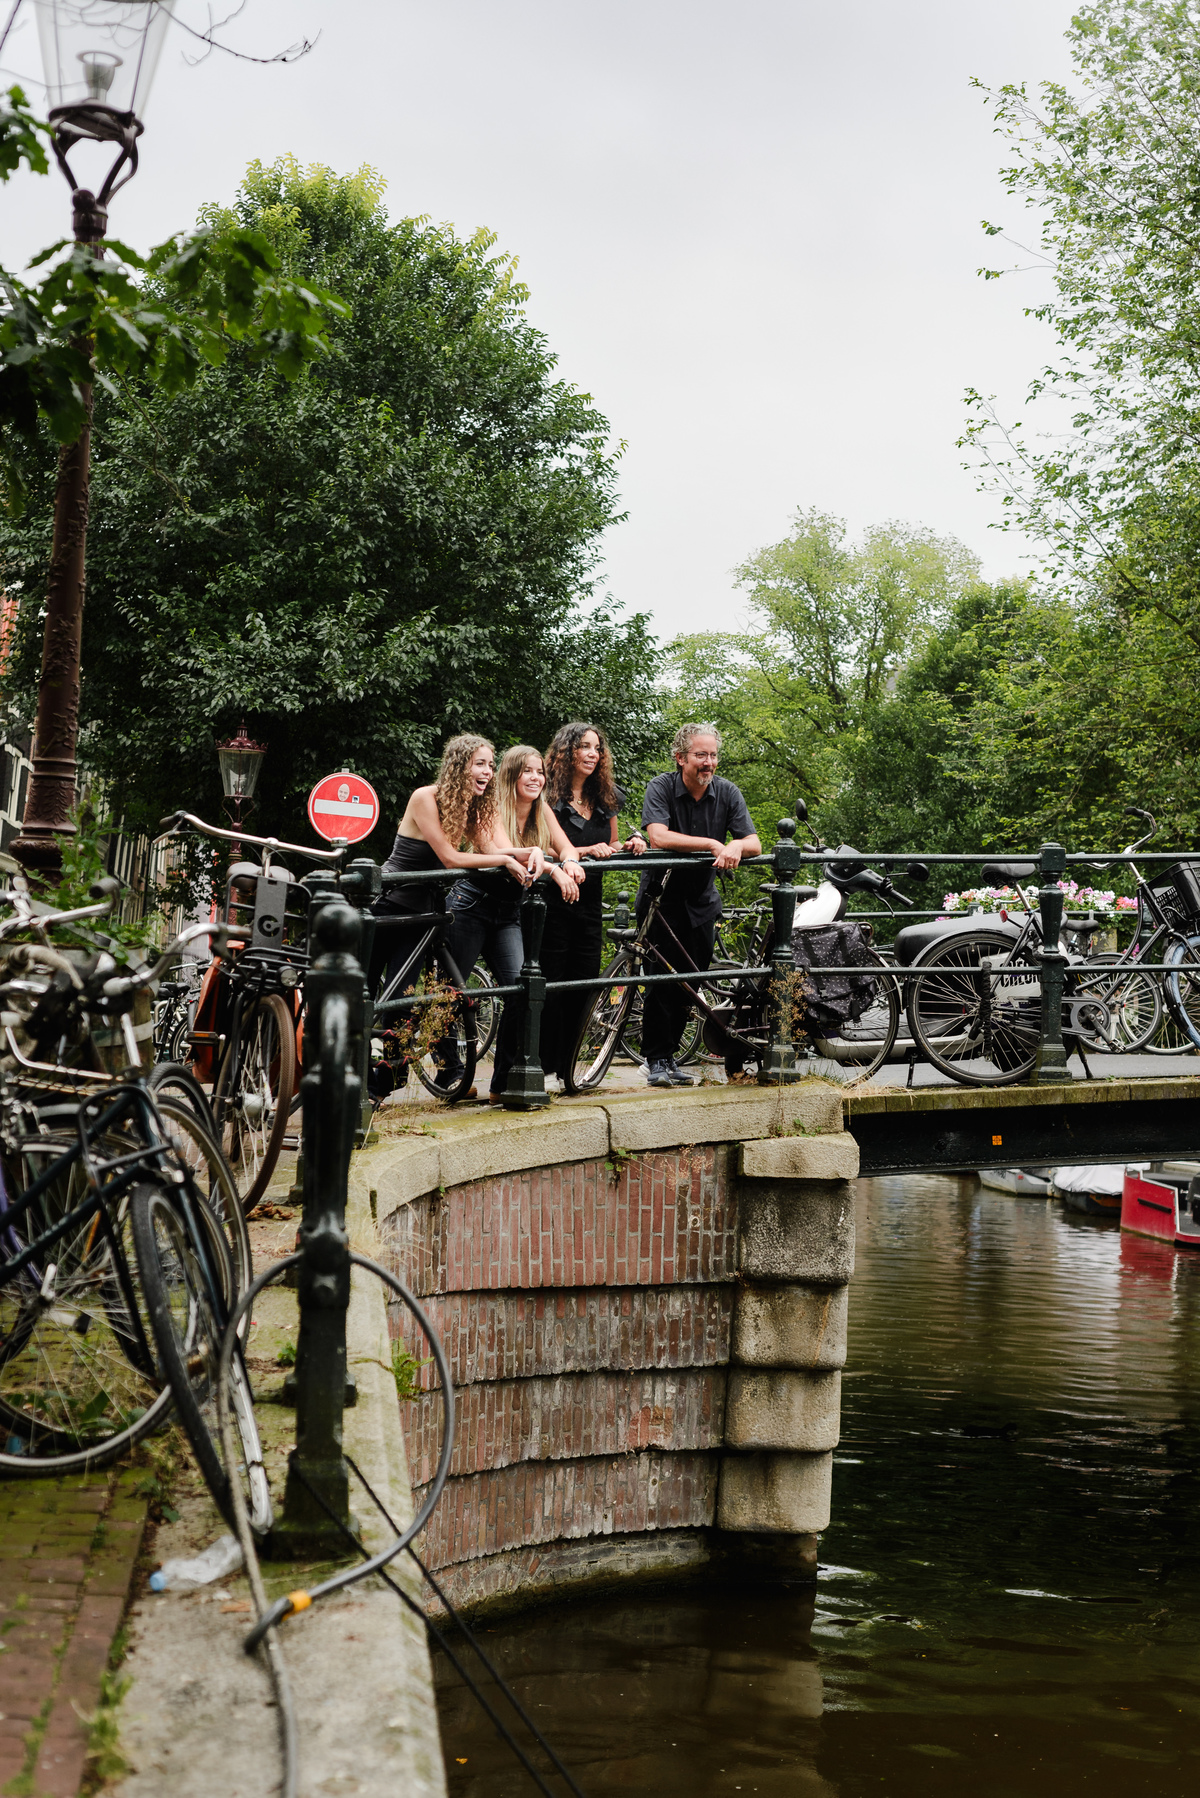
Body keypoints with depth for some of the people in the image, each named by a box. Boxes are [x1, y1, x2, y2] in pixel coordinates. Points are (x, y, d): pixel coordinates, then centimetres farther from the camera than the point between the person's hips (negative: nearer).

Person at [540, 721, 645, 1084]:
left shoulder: (605, 799, 13)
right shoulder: (549, 797, -6)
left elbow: (611, 846, 20)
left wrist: (629, 846, -2)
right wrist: (586, 851, -21)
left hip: (590, 904, 6)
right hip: (553, 902, -6)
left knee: (583, 986, 5)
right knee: (551, 986, -4)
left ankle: (567, 1069, 14)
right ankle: (545, 1067, 4)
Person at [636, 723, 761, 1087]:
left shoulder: (727, 793, -3)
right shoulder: (661, 787, -13)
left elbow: (754, 844, -8)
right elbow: (659, 837, -27)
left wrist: (736, 846, -32)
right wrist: (713, 844, -32)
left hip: (701, 900, 4)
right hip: (661, 895, -4)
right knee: (662, 979, -9)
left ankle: (669, 1054, 18)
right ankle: (656, 1060, 0)